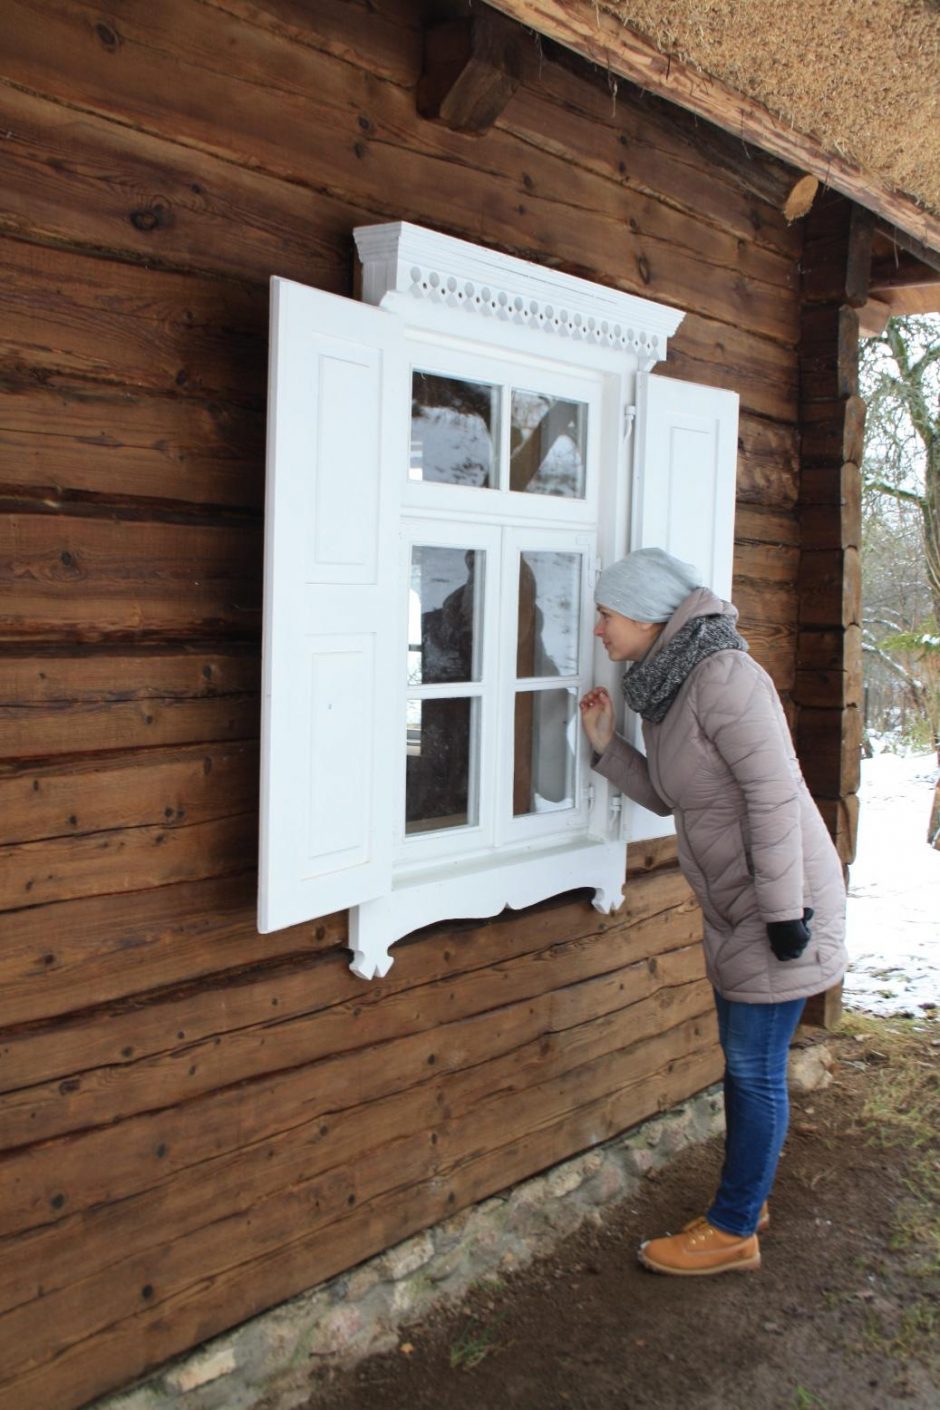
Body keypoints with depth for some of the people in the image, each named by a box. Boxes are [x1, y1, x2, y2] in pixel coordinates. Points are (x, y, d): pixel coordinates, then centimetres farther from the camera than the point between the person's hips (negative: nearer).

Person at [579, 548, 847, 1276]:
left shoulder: (723, 676, -23)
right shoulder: (664, 688, 6)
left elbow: (776, 795, -25)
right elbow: (669, 796, 14)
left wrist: (785, 915, -23)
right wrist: (607, 745, 1)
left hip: (783, 902, -9)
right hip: (735, 908, 9)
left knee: (756, 1069, 3)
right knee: (744, 1063, 18)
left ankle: (733, 1231, 18)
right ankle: (747, 1199, 35)